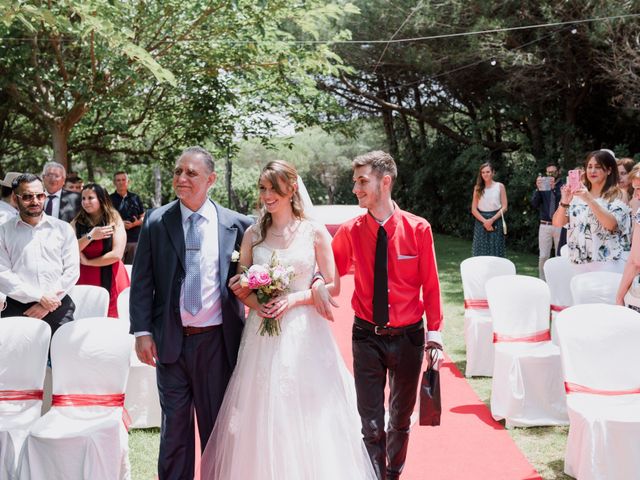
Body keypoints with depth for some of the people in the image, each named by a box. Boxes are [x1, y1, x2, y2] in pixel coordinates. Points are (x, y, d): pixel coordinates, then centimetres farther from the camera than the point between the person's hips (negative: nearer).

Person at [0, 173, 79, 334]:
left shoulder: (63, 228, 11)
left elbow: (72, 270, 5)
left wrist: (47, 304, -6)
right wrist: (40, 297, -11)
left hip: (58, 306, 1)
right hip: (17, 308, -1)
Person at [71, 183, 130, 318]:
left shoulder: (115, 222, 0)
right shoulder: (76, 223, 8)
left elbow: (116, 254, -9)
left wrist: (87, 262, -4)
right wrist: (90, 236, -14)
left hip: (109, 280, -2)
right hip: (85, 279, 2)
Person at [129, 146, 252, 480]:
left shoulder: (235, 224, -2)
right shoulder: (156, 222, 0)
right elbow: (142, 280, 0)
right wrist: (142, 331, -6)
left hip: (217, 340, 0)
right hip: (171, 340, 1)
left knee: (217, 425, 11)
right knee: (174, 425, 11)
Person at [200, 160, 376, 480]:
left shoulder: (315, 233, -2)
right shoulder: (253, 234, 6)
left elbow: (331, 286, -1)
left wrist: (293, 299, -15)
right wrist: (256, 303, -11)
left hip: (304, 333, -2)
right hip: (262, 333, 2)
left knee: (306, 414, 2)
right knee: (262, 415, 4)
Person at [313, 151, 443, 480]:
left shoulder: (418, 229, -10)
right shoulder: (350, 232, -6)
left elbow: (431, 286, -5)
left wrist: (434, 334, -7)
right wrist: (318, 283, -21)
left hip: (408, 336, 0)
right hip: (367, 336, 0)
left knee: (401, 419, 20)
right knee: (371, 424, 3)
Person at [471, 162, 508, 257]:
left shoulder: (500, 186, 2)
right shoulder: (478, 188, 6)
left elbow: (504, 207, -1)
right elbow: (473, 209, 3)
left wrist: (492, 220, -13)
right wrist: (484, 221, -11)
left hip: (496, 222, -1)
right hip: (481, 222, 1)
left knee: (495, 253, -2)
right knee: (480, 253, -1)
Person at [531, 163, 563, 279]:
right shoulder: (542, 187, 10)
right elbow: (534, 204, -2)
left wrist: (554, 188, -24)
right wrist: (538, 189, -18)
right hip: (545, 225, 2)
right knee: (543, 256, -2)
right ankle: (542, 280, 6)